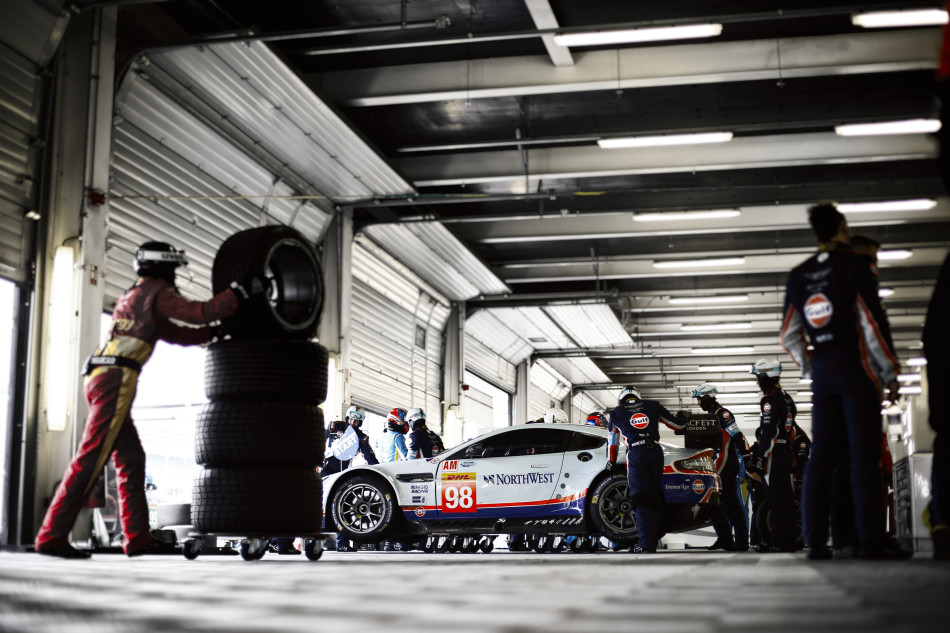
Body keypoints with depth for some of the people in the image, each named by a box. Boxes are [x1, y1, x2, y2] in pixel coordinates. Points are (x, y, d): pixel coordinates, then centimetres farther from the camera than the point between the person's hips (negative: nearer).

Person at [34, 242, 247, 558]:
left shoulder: (133, 297, 29)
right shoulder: (156, 292, 1)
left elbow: (177, 334, 34)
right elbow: (200, 312, -7)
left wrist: (216, 332, 33)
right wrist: (241, 291, 1)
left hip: (101, 378, 10)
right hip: (116, 379, -10)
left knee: (131, 457, 11)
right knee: (90, 458, -13)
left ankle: (137, 537, 11)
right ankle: (52, 536, -16)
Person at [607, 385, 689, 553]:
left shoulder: (617, 413, 12)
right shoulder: (653, 406, 16)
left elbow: (611, 429, 34)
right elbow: (677, 424, 20)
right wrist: (683, 416, 44)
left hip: (636, 453, -3)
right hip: (656, 451, 3)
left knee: (641, 499, -5)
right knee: (655, 495, 14)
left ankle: (646, 546, -13)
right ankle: (655, 536, 17)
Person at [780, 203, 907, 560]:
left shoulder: (799, 275, 11)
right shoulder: (855, 265, -5)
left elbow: (789, 335, 9)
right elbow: (872, 323, -10)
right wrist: (890, 373, -3)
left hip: (822, 373, 5)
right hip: (857, 370, -5)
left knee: (822, 457, 5)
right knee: (864, 456, -6)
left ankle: (816, 541, 3)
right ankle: (872, 540, -9)